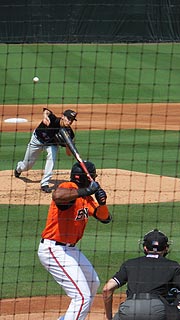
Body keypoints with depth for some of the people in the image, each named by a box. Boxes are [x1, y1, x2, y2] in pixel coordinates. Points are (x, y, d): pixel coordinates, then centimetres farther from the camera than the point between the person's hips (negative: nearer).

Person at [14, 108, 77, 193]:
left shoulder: (69, 133, -28)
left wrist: (68, 144, -45)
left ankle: (45, 184, -21)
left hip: (52, 144, 1)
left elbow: (69, 153, -24)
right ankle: (19, 167, 54)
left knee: (52, 155, -33)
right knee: (27, 166, 12)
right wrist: (45, 116, -83)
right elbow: (46, 111, -61)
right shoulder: (53, 120, -37)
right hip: (38, 139, -1)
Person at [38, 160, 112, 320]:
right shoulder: (69, 188, -19)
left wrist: (101, 202, -8)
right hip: (54, 251, -11)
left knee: (93, 284, 28)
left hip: (70, 249, 11)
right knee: (83, 296, -17)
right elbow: (57, 196, -44)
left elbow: (105, 218, 12)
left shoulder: (87, 198, 10)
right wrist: (85, 191, -37)